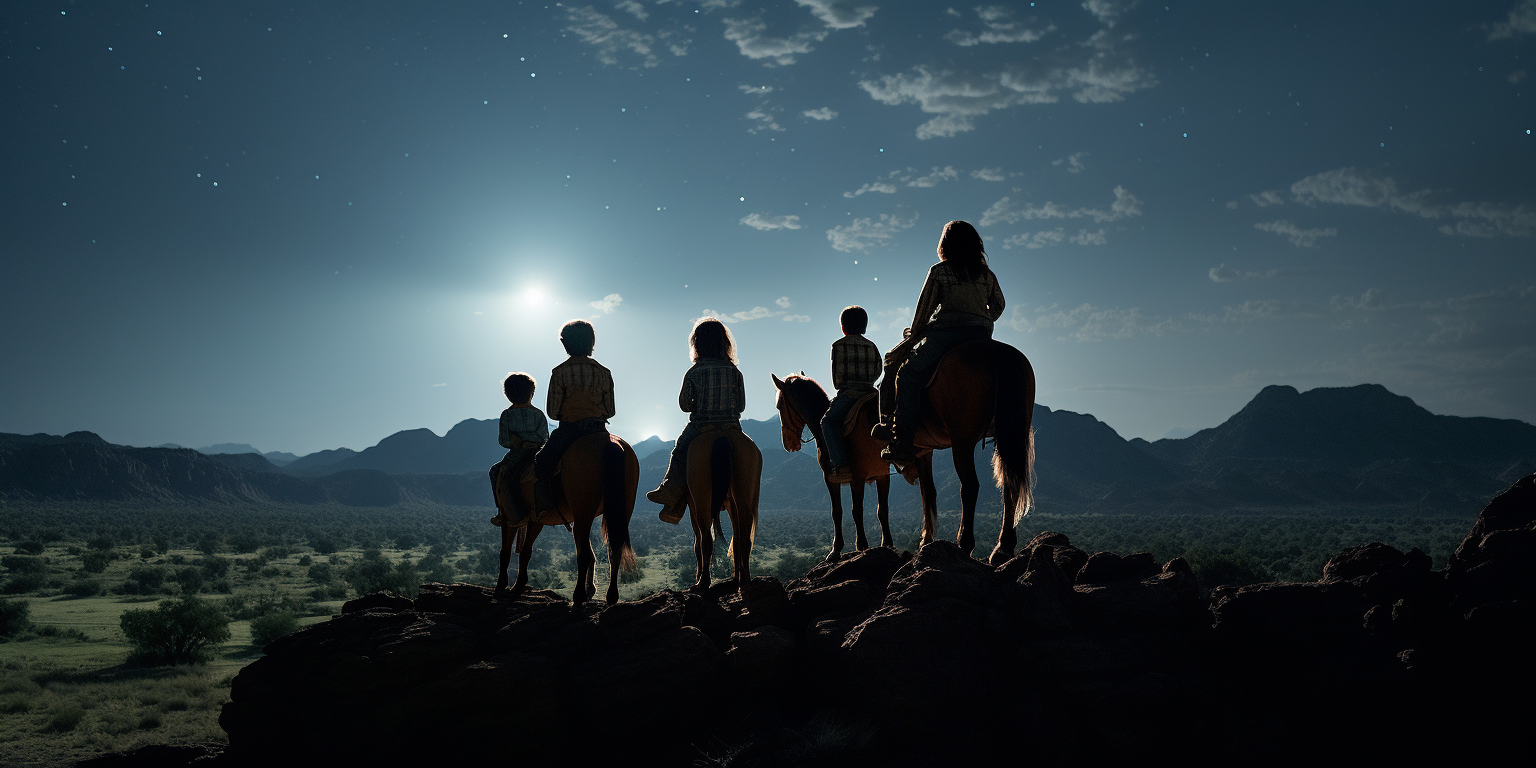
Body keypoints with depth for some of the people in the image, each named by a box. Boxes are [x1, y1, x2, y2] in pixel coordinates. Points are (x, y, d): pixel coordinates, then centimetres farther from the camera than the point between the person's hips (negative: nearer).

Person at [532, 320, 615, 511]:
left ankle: (547, 507, -4)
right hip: (599, 429, 4)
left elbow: (552, 411, -5)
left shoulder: (560, 372, -6)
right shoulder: (604, 372, 4)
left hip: (569, 429, -3)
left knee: (542, 463, 6)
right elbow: (610, 410, 6)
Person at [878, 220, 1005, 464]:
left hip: (947, 332, -6)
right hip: (982, 336, 6)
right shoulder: (987, 274, 16)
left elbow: (925, 306, 4)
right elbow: (998, 306, 21)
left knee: (909, 374, -4)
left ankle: (904, 440, -15)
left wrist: (915, 332, 18)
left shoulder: (939, 271, 2)